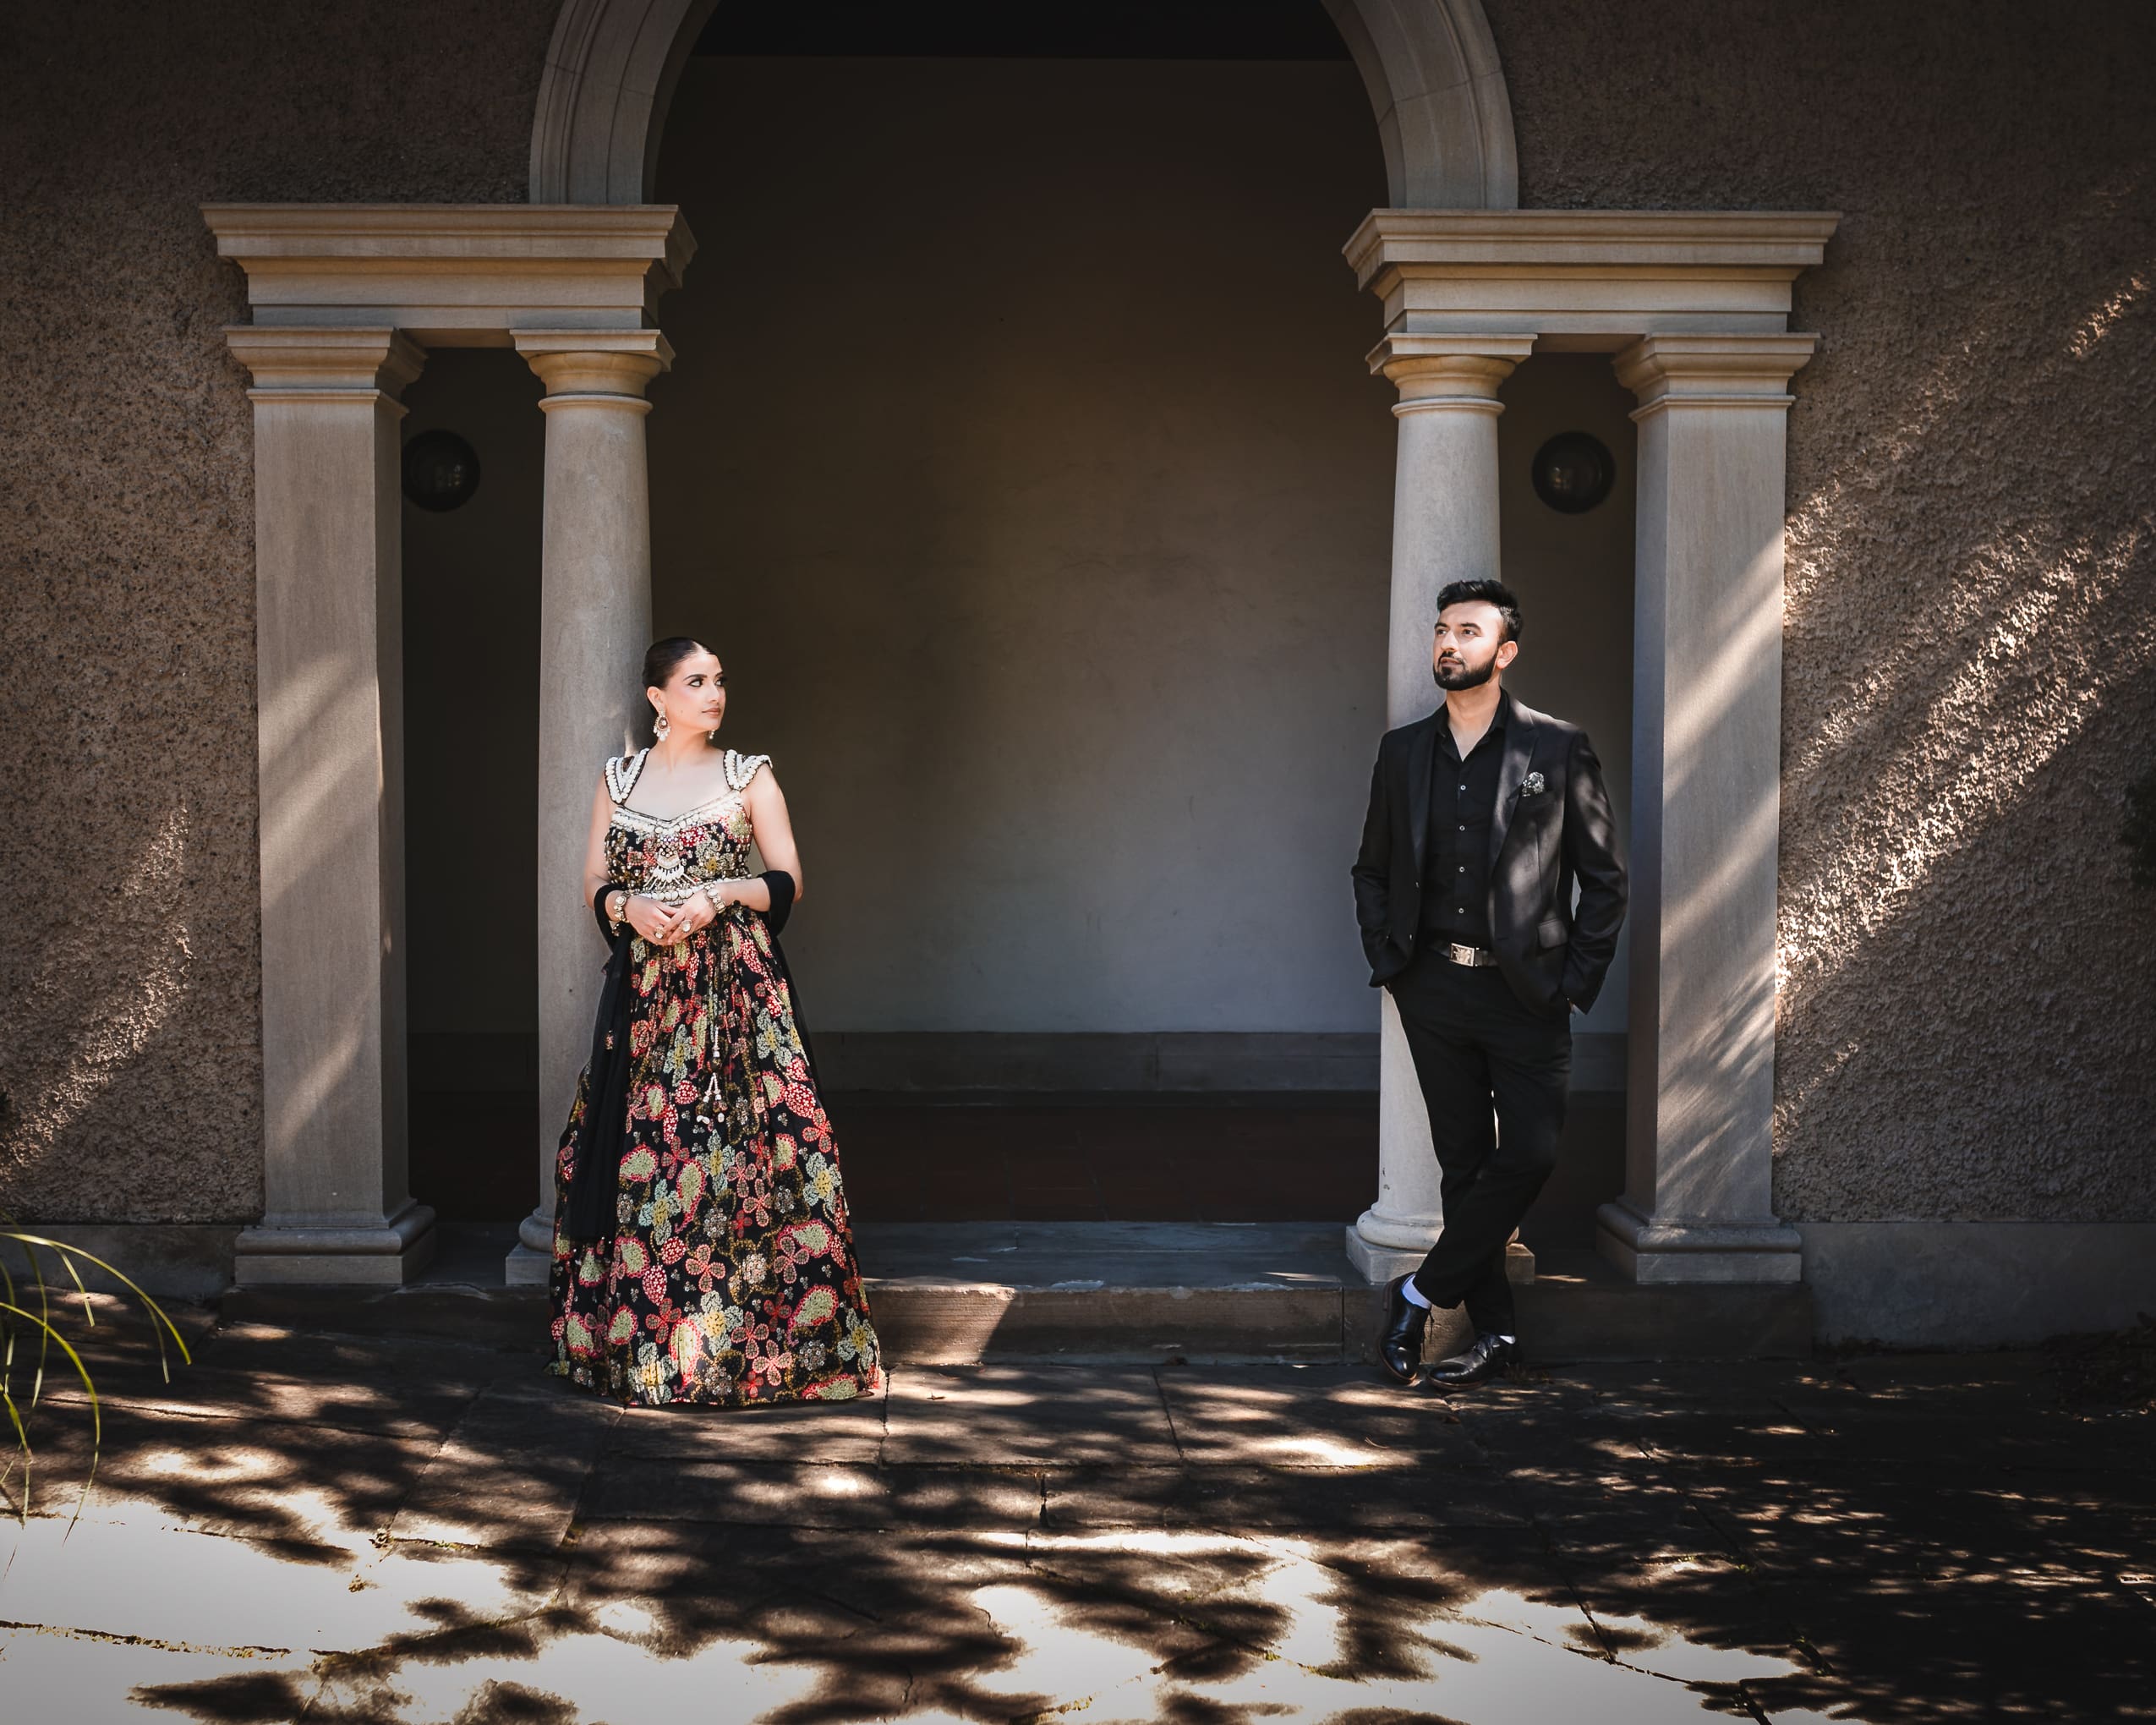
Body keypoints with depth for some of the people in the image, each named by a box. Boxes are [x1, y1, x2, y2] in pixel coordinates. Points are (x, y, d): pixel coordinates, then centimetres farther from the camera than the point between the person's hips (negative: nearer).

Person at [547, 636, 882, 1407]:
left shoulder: (748, 777, 5)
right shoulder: (618, 779, 12)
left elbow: (788, 880, 3)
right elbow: (595, 883, 12)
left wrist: (722, 895, -13)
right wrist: (629, 907, -9)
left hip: (733, 986, -2)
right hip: (643, 989, 2)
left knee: (731, 1155, -7)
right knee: (635, 1157, 1)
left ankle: (736, 1338, -1)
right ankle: (636, 1335, 11)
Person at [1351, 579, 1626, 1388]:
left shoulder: (1558, 748, 0)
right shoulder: (1403, 751, 10)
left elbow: (1604, 878, 1)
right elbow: (1372, 869, 17)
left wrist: (1575, 982, -4)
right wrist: (1386, 964, 6)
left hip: (1524, 991, -3)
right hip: (1433, 991, 3)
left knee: (1530, 1155, -10)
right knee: (1463, 1162, 5)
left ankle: (1421, 1293, 5)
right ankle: (1493, 1331, 14)